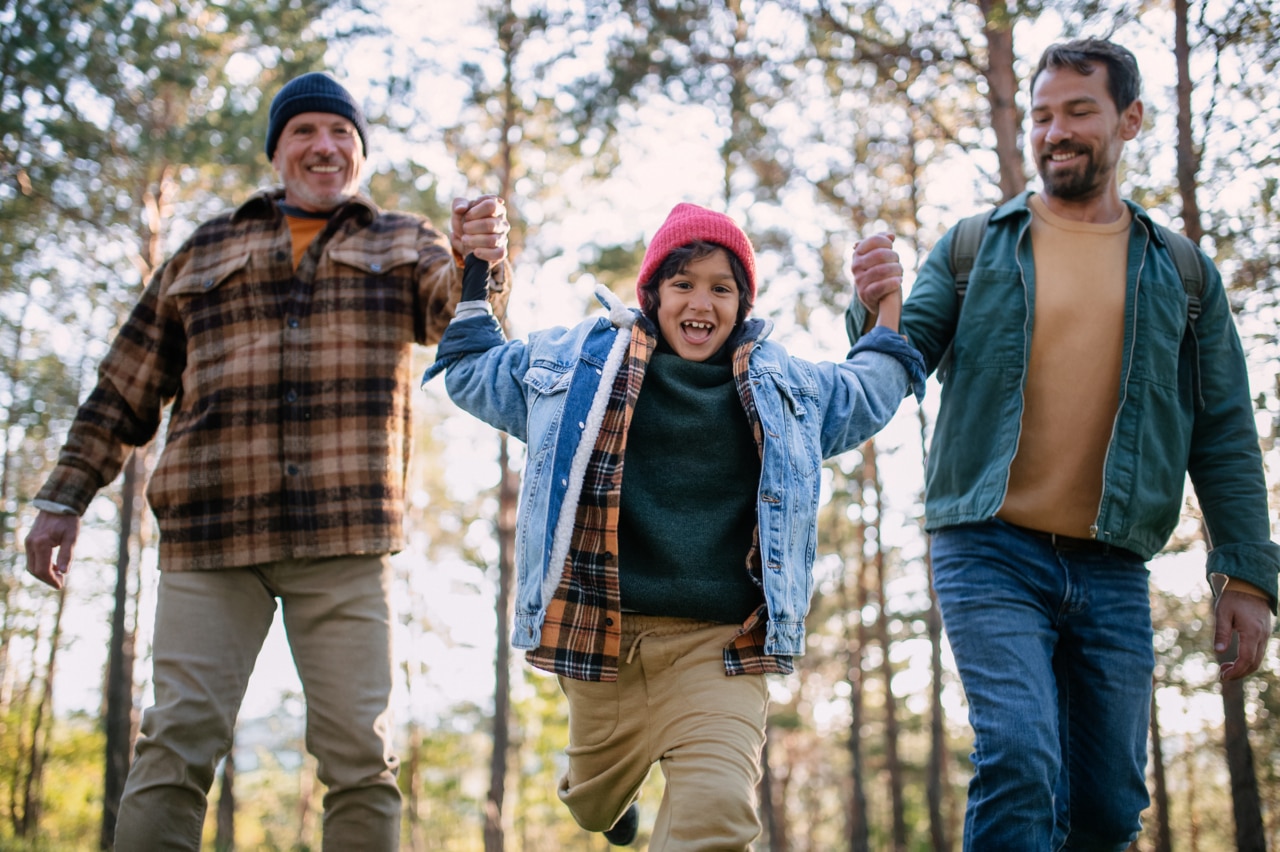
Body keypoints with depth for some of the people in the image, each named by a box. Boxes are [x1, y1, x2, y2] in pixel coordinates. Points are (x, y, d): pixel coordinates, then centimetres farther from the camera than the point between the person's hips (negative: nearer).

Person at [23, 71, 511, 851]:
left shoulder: (403, 246, 16)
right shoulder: (205, 252, 19)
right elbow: (127, 389, 20)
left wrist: (479, 262, -29)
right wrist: (65, 499, 13)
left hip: (345, 537, -1)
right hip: (211, 532, 1)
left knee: (360, 756, -2)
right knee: (179, 745, -6)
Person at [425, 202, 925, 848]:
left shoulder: (782, 384, 14)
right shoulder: (579, 362, 10)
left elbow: (869, 391, 31)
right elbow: (472, 369, 23)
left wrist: (887, 305, 19)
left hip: (716, 645, -1)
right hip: (603, 634, 1)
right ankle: (614, 792, 55)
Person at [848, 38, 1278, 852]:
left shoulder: (1180, 274, 10)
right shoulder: (973, 249, 6)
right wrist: (876, 312, -22)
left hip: (1114, 574, 2)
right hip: (991, 554, -2)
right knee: (1020, 762, -18)